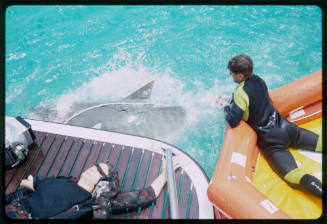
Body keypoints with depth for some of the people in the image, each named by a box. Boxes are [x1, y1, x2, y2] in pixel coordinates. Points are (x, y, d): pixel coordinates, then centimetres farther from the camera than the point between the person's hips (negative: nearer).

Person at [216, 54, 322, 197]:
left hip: (270, 140, -8)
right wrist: (230, 101, 15)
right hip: (284, 126, 8)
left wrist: (226, 106, -3)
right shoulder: (258, 80, 5)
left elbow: (233, 122, -20)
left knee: (294, 176, -16)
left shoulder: (241, 92, -18)